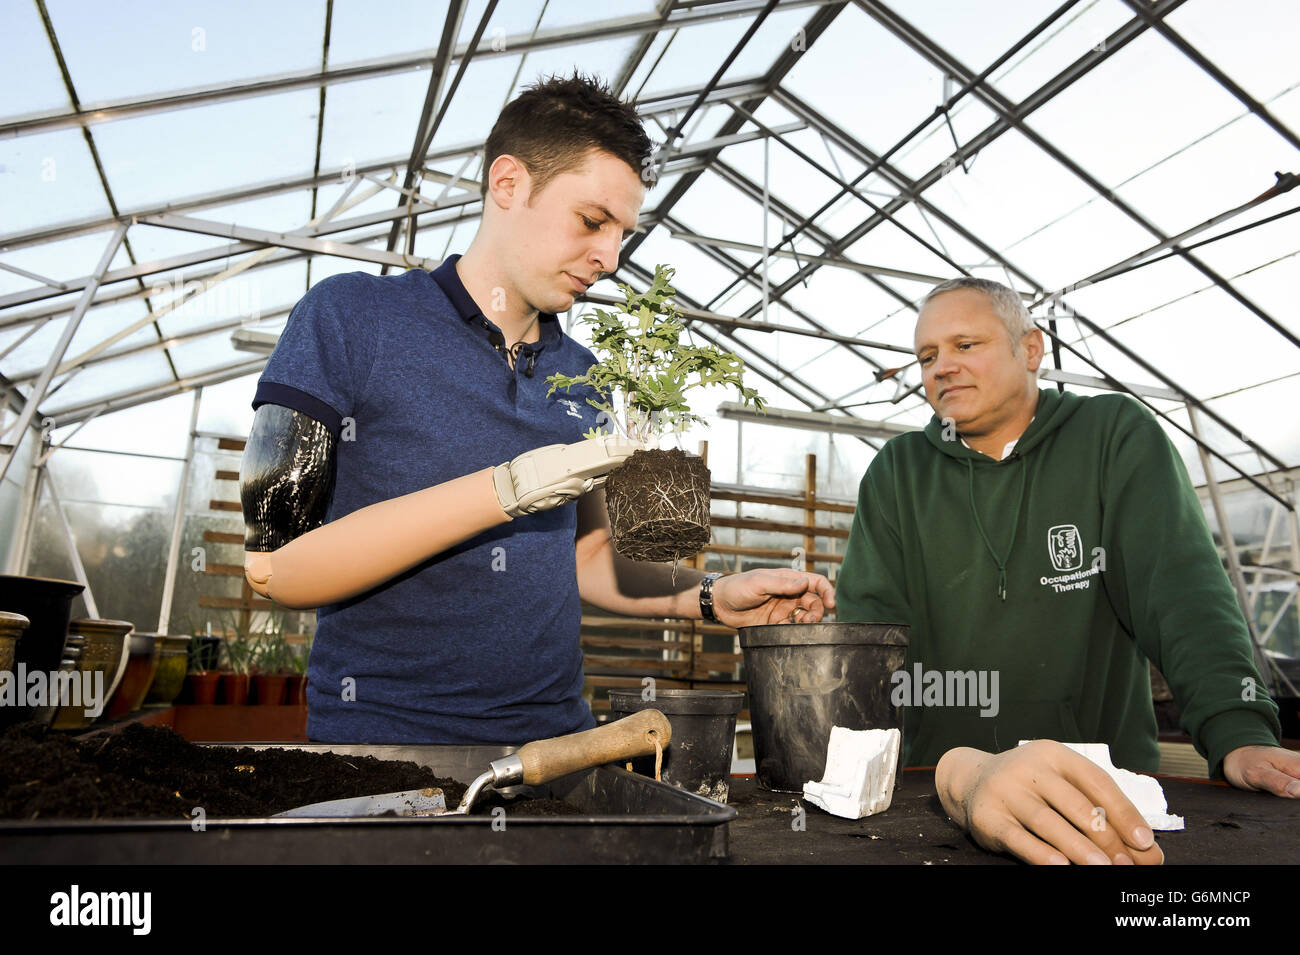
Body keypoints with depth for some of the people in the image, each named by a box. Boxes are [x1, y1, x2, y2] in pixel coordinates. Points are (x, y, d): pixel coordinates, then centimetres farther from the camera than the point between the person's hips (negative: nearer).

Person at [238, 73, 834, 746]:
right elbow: (274, 562, -13)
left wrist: (711, 596, 1)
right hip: (382, 743, -2)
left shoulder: (581, 374, 9)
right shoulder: (350, 316, -6)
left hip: (554, 735, 3)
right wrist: (509, 490, -19)